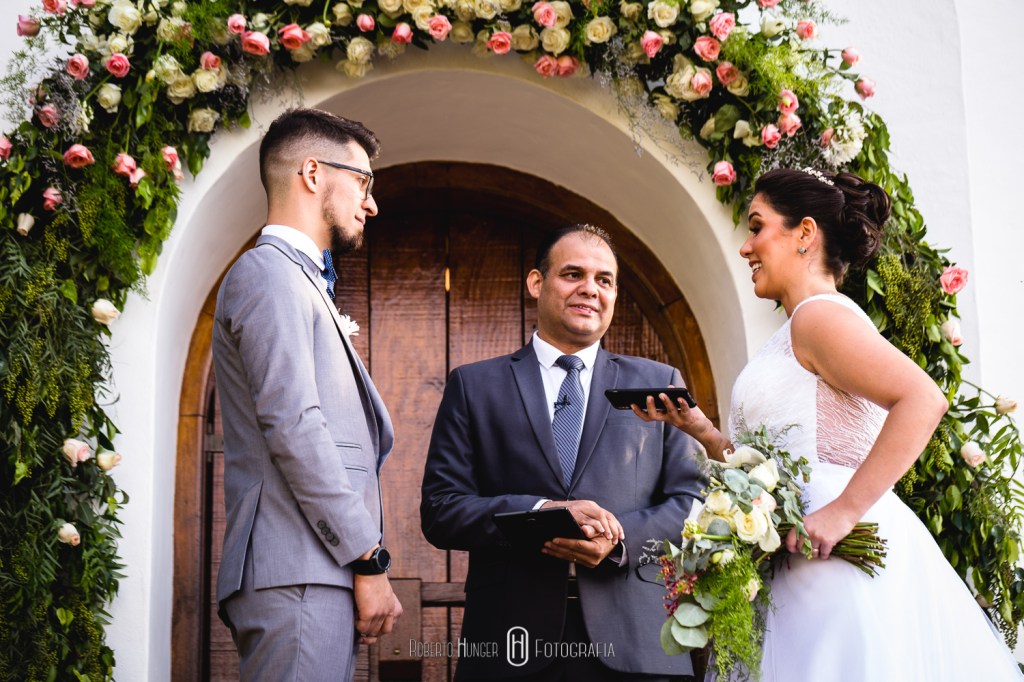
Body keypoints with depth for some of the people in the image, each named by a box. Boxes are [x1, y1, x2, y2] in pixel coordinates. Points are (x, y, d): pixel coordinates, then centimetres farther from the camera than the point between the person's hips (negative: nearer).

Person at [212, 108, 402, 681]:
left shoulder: (301, 281, 26)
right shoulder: (269, 272, -5)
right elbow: (291, 425, -16)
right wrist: (369, 561, -15)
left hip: (321, 575, 9)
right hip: (298, 575, -9)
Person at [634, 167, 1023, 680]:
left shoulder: (820, 314, -7)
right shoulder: (795, 339, 21)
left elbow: (923, 401, -22)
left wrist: (844, 510, -24)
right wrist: (699, 429, 9)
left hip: (836, 562, -9)